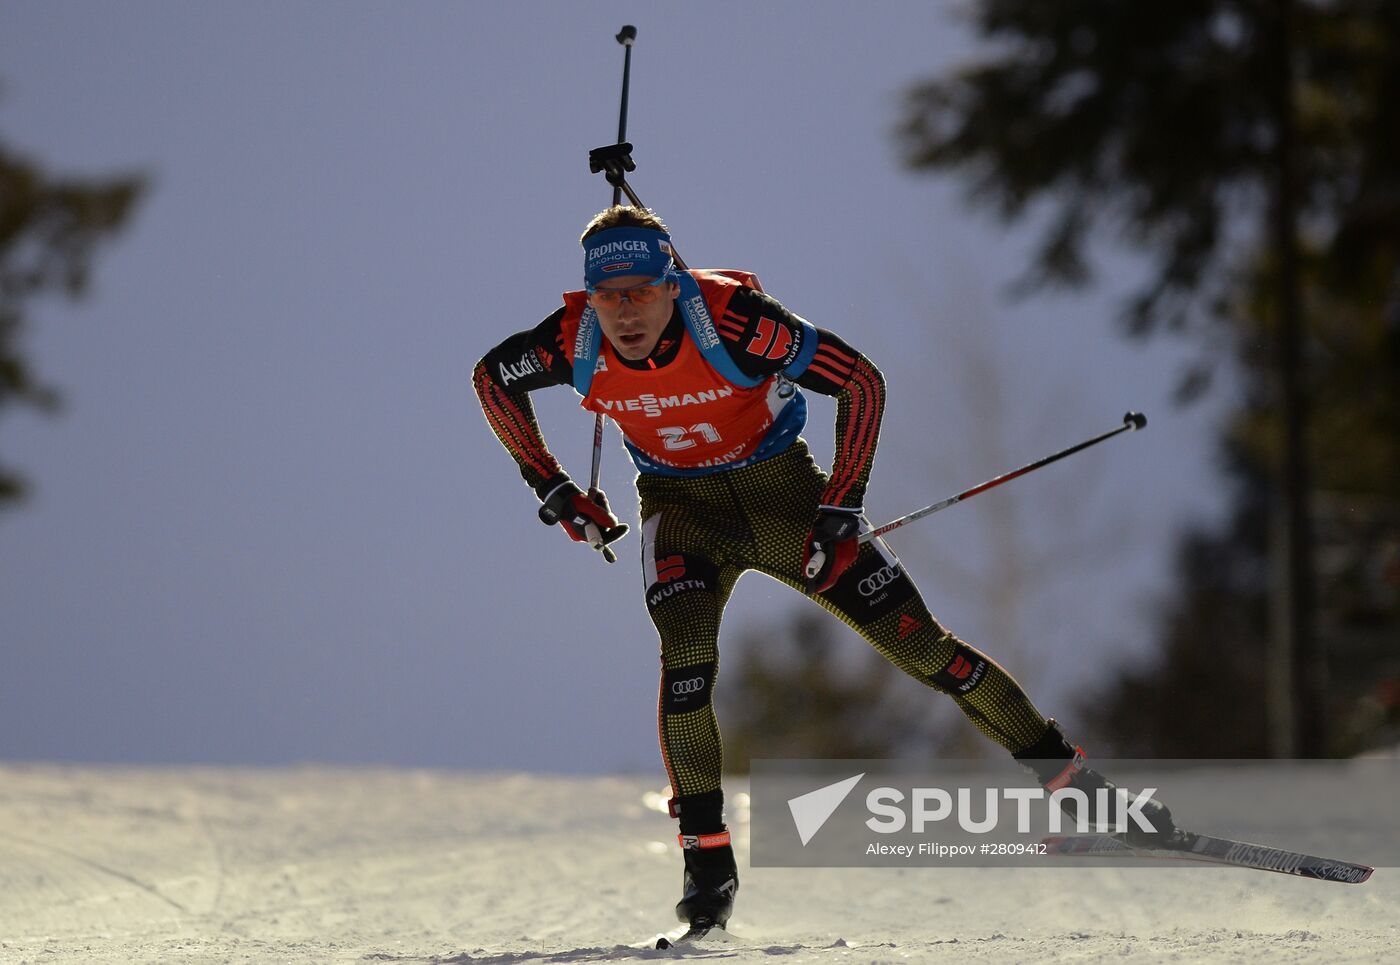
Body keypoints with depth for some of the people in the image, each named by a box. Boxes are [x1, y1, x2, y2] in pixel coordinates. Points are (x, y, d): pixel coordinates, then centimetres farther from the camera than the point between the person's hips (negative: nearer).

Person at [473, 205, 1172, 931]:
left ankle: (1066, 777, 12)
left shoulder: (730, 319, -30)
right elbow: (492, 378, 0)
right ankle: (705, 855, -15)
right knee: (686, 653, -26)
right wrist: (550, 488, -2)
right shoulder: (574, 341, -22)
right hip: (681, 509, 2)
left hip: (783, 490, -2)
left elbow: (861, 381, -21)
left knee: (920, 645, -2)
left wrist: (840, 509, -21)